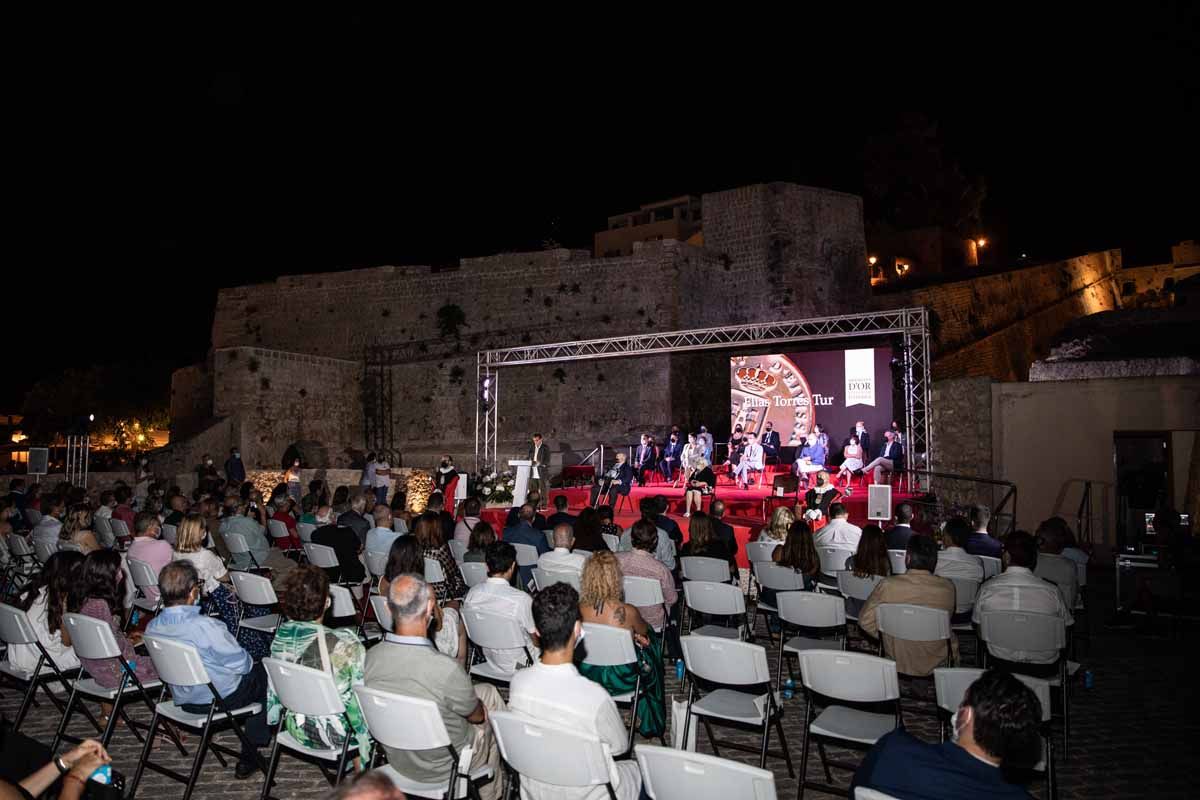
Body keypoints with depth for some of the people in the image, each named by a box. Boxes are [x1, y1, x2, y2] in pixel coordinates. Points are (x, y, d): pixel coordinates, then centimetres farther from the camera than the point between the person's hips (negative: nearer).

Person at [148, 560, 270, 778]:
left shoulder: (152, 627, -10)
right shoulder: (206, 626, -32)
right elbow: (241, 664, -21)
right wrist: (249, 662, 2)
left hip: (182, 699, 7)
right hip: (218, 699, -7)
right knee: (262, 673, 18)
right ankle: (249, 754, 24)